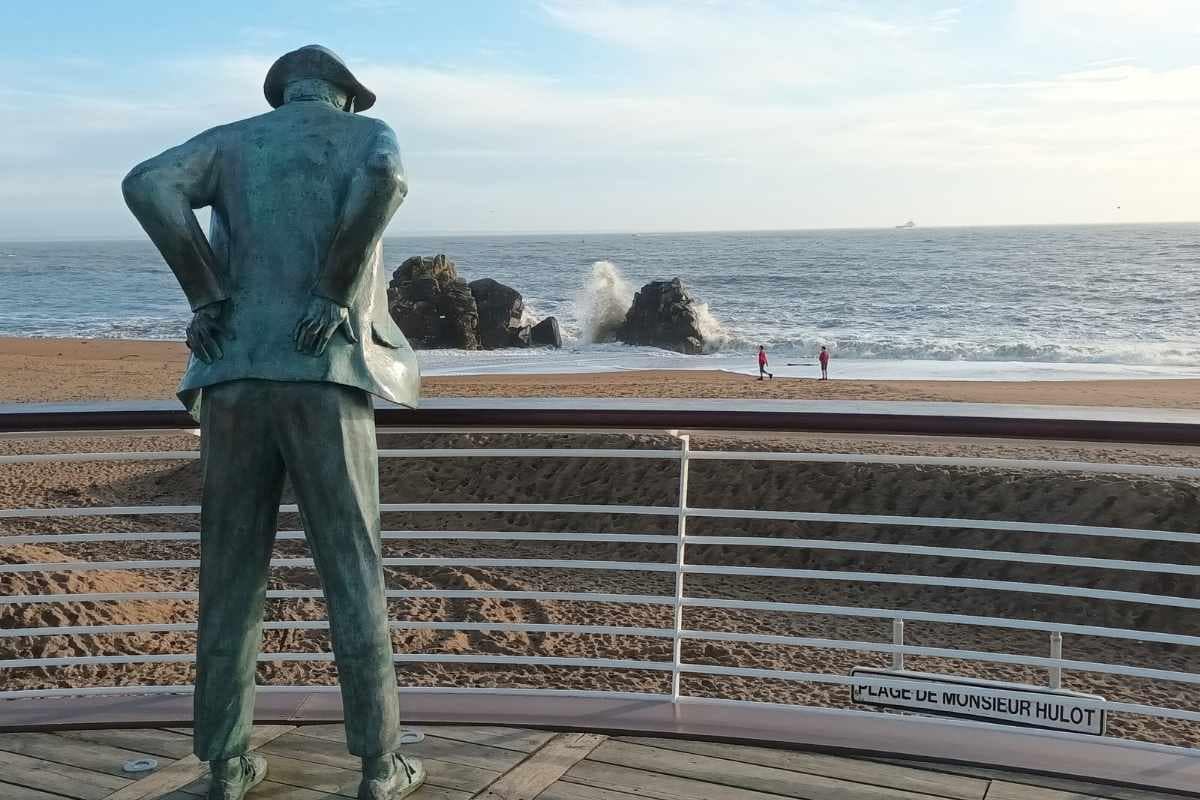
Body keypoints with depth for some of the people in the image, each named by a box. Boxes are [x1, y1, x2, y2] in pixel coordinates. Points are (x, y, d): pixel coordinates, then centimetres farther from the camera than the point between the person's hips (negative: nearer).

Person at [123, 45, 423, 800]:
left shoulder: (230, 140, 19)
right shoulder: (371, 132, 13)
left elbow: (147, 186, -3)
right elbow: (385, 176, -15)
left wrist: (206, 296, -1)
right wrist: (334, 295, -12)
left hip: (237, 377, 3)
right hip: (324, 377, -2)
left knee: (233, 573, 11)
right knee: (353, 572, 4)